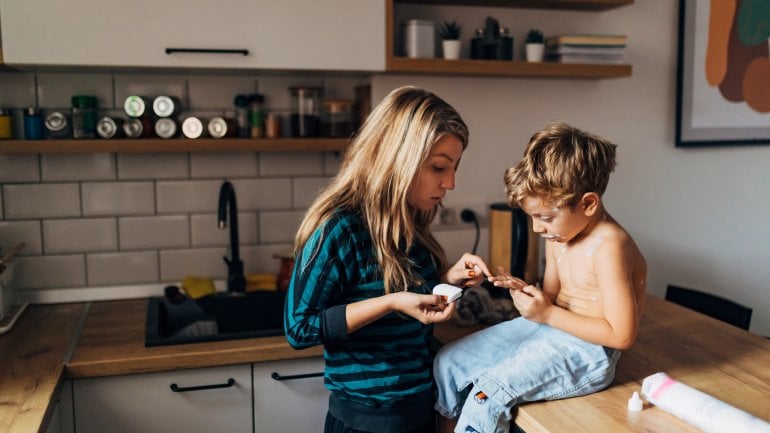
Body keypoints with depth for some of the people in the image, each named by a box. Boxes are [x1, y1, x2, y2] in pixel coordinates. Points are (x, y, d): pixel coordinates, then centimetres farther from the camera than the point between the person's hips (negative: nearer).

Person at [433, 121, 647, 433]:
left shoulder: (608, 246, -23)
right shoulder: (558, 234, 3)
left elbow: (622, 335, -22)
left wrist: (548, 314, -21)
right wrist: (525, 291, -11)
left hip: (587, 349, -9)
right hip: (547, 326, 9)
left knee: (488, 393, -23)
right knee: (449, 361, 5)